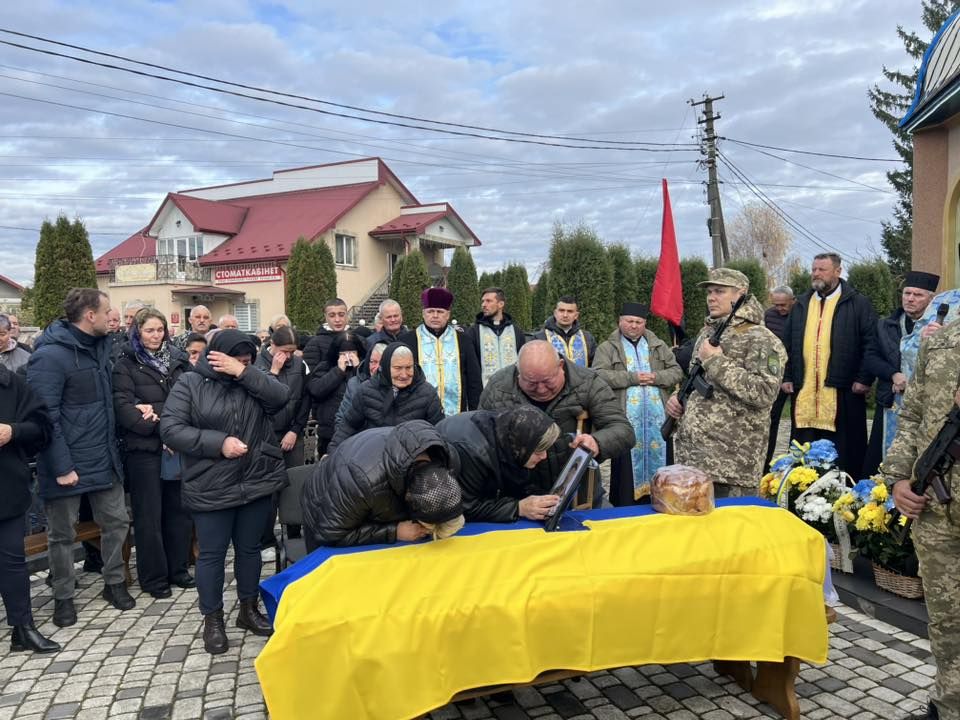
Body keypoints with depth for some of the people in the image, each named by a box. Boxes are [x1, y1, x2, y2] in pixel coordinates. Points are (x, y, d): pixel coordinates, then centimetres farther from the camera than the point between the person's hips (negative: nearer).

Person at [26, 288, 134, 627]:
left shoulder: (99, 345, 6)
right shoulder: (50, 356, -18)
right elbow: (44, 417, -20)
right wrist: (61, 466, -21)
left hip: (104, 458, 7)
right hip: (67, 464, -7)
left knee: (116, 521, 14)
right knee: (62, 534, 10)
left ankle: (114, 583, 31)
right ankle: (63, 597, 27)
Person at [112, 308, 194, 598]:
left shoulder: (178, 360, 11)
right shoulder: (126, 364, -1)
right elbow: (124, 407, -13)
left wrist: (155, 410, -10)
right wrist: (162, 427, -19)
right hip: (144, 447, -4)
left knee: (180, 509, 9)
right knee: (149, 515, 4)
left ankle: (178, 569, 23)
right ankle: (153, 577, 16)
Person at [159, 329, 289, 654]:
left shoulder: (253, 380, 5)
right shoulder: (190, 384, -4)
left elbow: (281, 396, -12)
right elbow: (170, 429, -11)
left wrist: (242, 373, -18)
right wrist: (219, 443, -19)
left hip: (257, 482, 3)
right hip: (211, 489, -3)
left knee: (250, 548, 16)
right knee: (212, 554, 7)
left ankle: (248, 609, 33)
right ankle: (212, 619, 23)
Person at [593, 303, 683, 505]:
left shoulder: (658, 345, 16)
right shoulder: (607, 348, 5)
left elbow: (677, 372, 11)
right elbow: (599, 375, -9)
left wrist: (656, 377, -8)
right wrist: (632, 377, -14)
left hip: (657, 418, 3)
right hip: (625, 419, -3)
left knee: (657, 457, 6)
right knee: (627, 467, -1)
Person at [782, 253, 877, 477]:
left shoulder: (858, 304, 0)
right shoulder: (801, 304, 14)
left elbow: (870, 344, -4)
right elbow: (788, 343, 16)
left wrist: (864, 379, -9)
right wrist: (787, 376, 9)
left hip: (843, 391, -4)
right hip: (804, 391, 4)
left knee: (843, 450, 3)